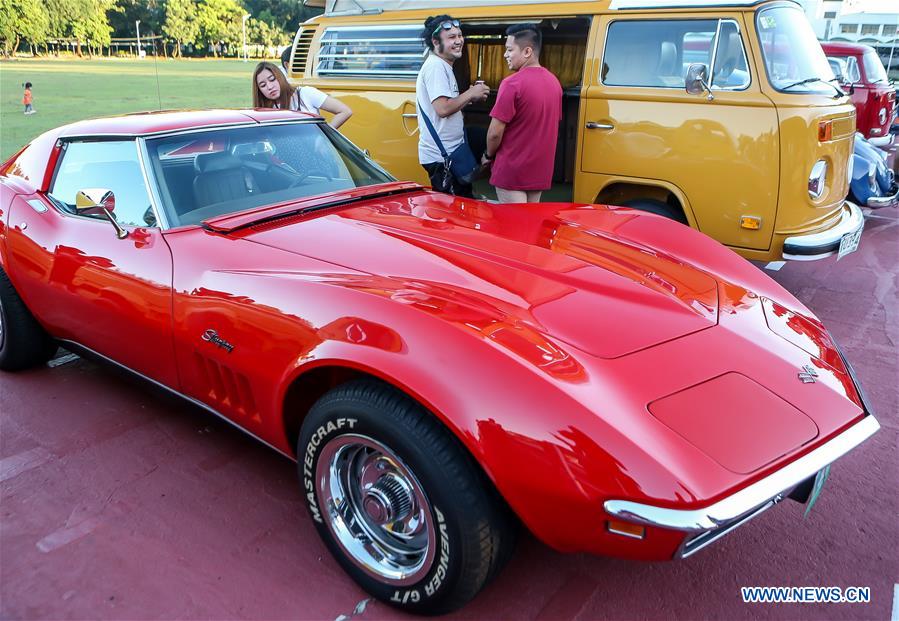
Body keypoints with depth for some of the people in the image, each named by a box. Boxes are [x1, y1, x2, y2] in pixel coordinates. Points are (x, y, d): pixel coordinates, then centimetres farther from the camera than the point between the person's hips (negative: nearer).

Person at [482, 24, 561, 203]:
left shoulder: (512, 83, -17)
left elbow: (495, 133, -17)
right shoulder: (554, 81, 7)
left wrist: (489, 155, 1)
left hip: (512, 171, -7)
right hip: (540, 170, 7)